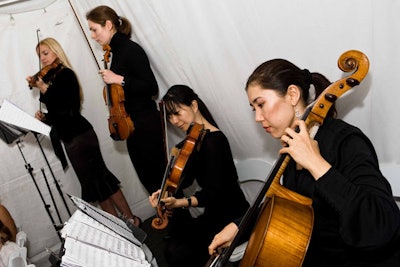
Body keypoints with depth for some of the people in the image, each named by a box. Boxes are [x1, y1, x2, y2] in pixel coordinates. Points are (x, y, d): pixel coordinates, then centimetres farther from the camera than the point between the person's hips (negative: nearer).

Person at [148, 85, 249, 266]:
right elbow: (186, 178, 7)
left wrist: (179, 202, -40)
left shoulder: (214, 141, -23)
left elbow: (212, 192, -26)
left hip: (232, 218, -8)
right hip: (214, 213, 8)